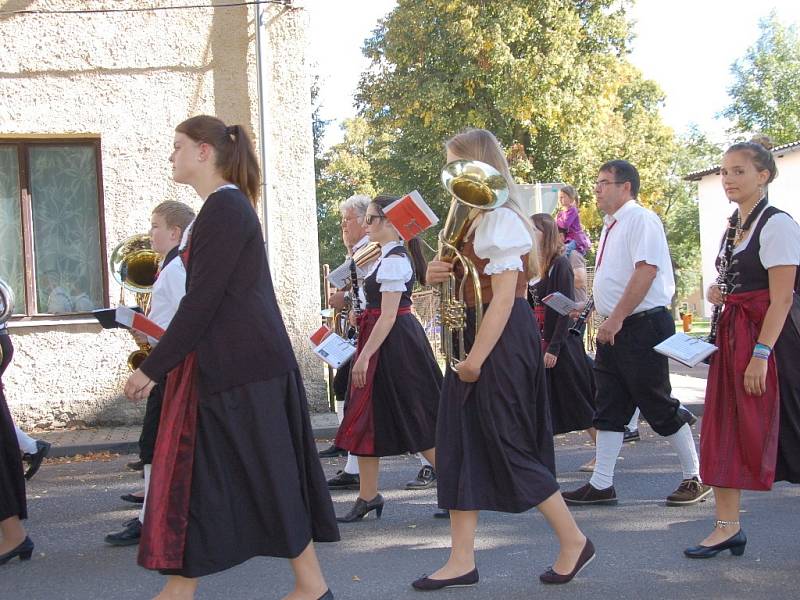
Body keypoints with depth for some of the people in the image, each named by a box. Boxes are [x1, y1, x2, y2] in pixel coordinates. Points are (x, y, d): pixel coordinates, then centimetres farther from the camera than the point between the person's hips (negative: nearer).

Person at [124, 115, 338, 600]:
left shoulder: (225, 207, -15)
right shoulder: (227, 206, 15)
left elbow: (202, 301, -19)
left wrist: (153, 368, -14)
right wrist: (164, 360, 21)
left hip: (242, 367, -10)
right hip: (227, 363, 10)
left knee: (265, 474, -2)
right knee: (200, 471, 11)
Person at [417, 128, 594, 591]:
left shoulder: (500, 220, -14)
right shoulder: (470, 218, 16)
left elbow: (504, 296, -20)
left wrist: (476, 357, -22)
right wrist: (438, 275, 1)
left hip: (502, 342, -10)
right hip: (474, 337, 10)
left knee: (508, 445, -4)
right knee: (460, 444, 7)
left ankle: (574, 541, 11)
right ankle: (462, 561, 11)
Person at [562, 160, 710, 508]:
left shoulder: (641, 219, -12)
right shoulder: (611, 226, 16)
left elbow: (646, 271, -22)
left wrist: (616, 320, -23)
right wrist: (607, 320, 13)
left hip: (643, 326, -9)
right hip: (614, 330, 9)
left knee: (658, 407, -1)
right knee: (609, 409, 8)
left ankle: (695, 477, 13)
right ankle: (601, 485, 12)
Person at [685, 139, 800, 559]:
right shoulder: (733, 226, 14)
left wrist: (760, 354, -22)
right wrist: (717, 292, 5)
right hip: (733, 336, 8)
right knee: (724, 428, 5)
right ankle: (727, 527, 10)